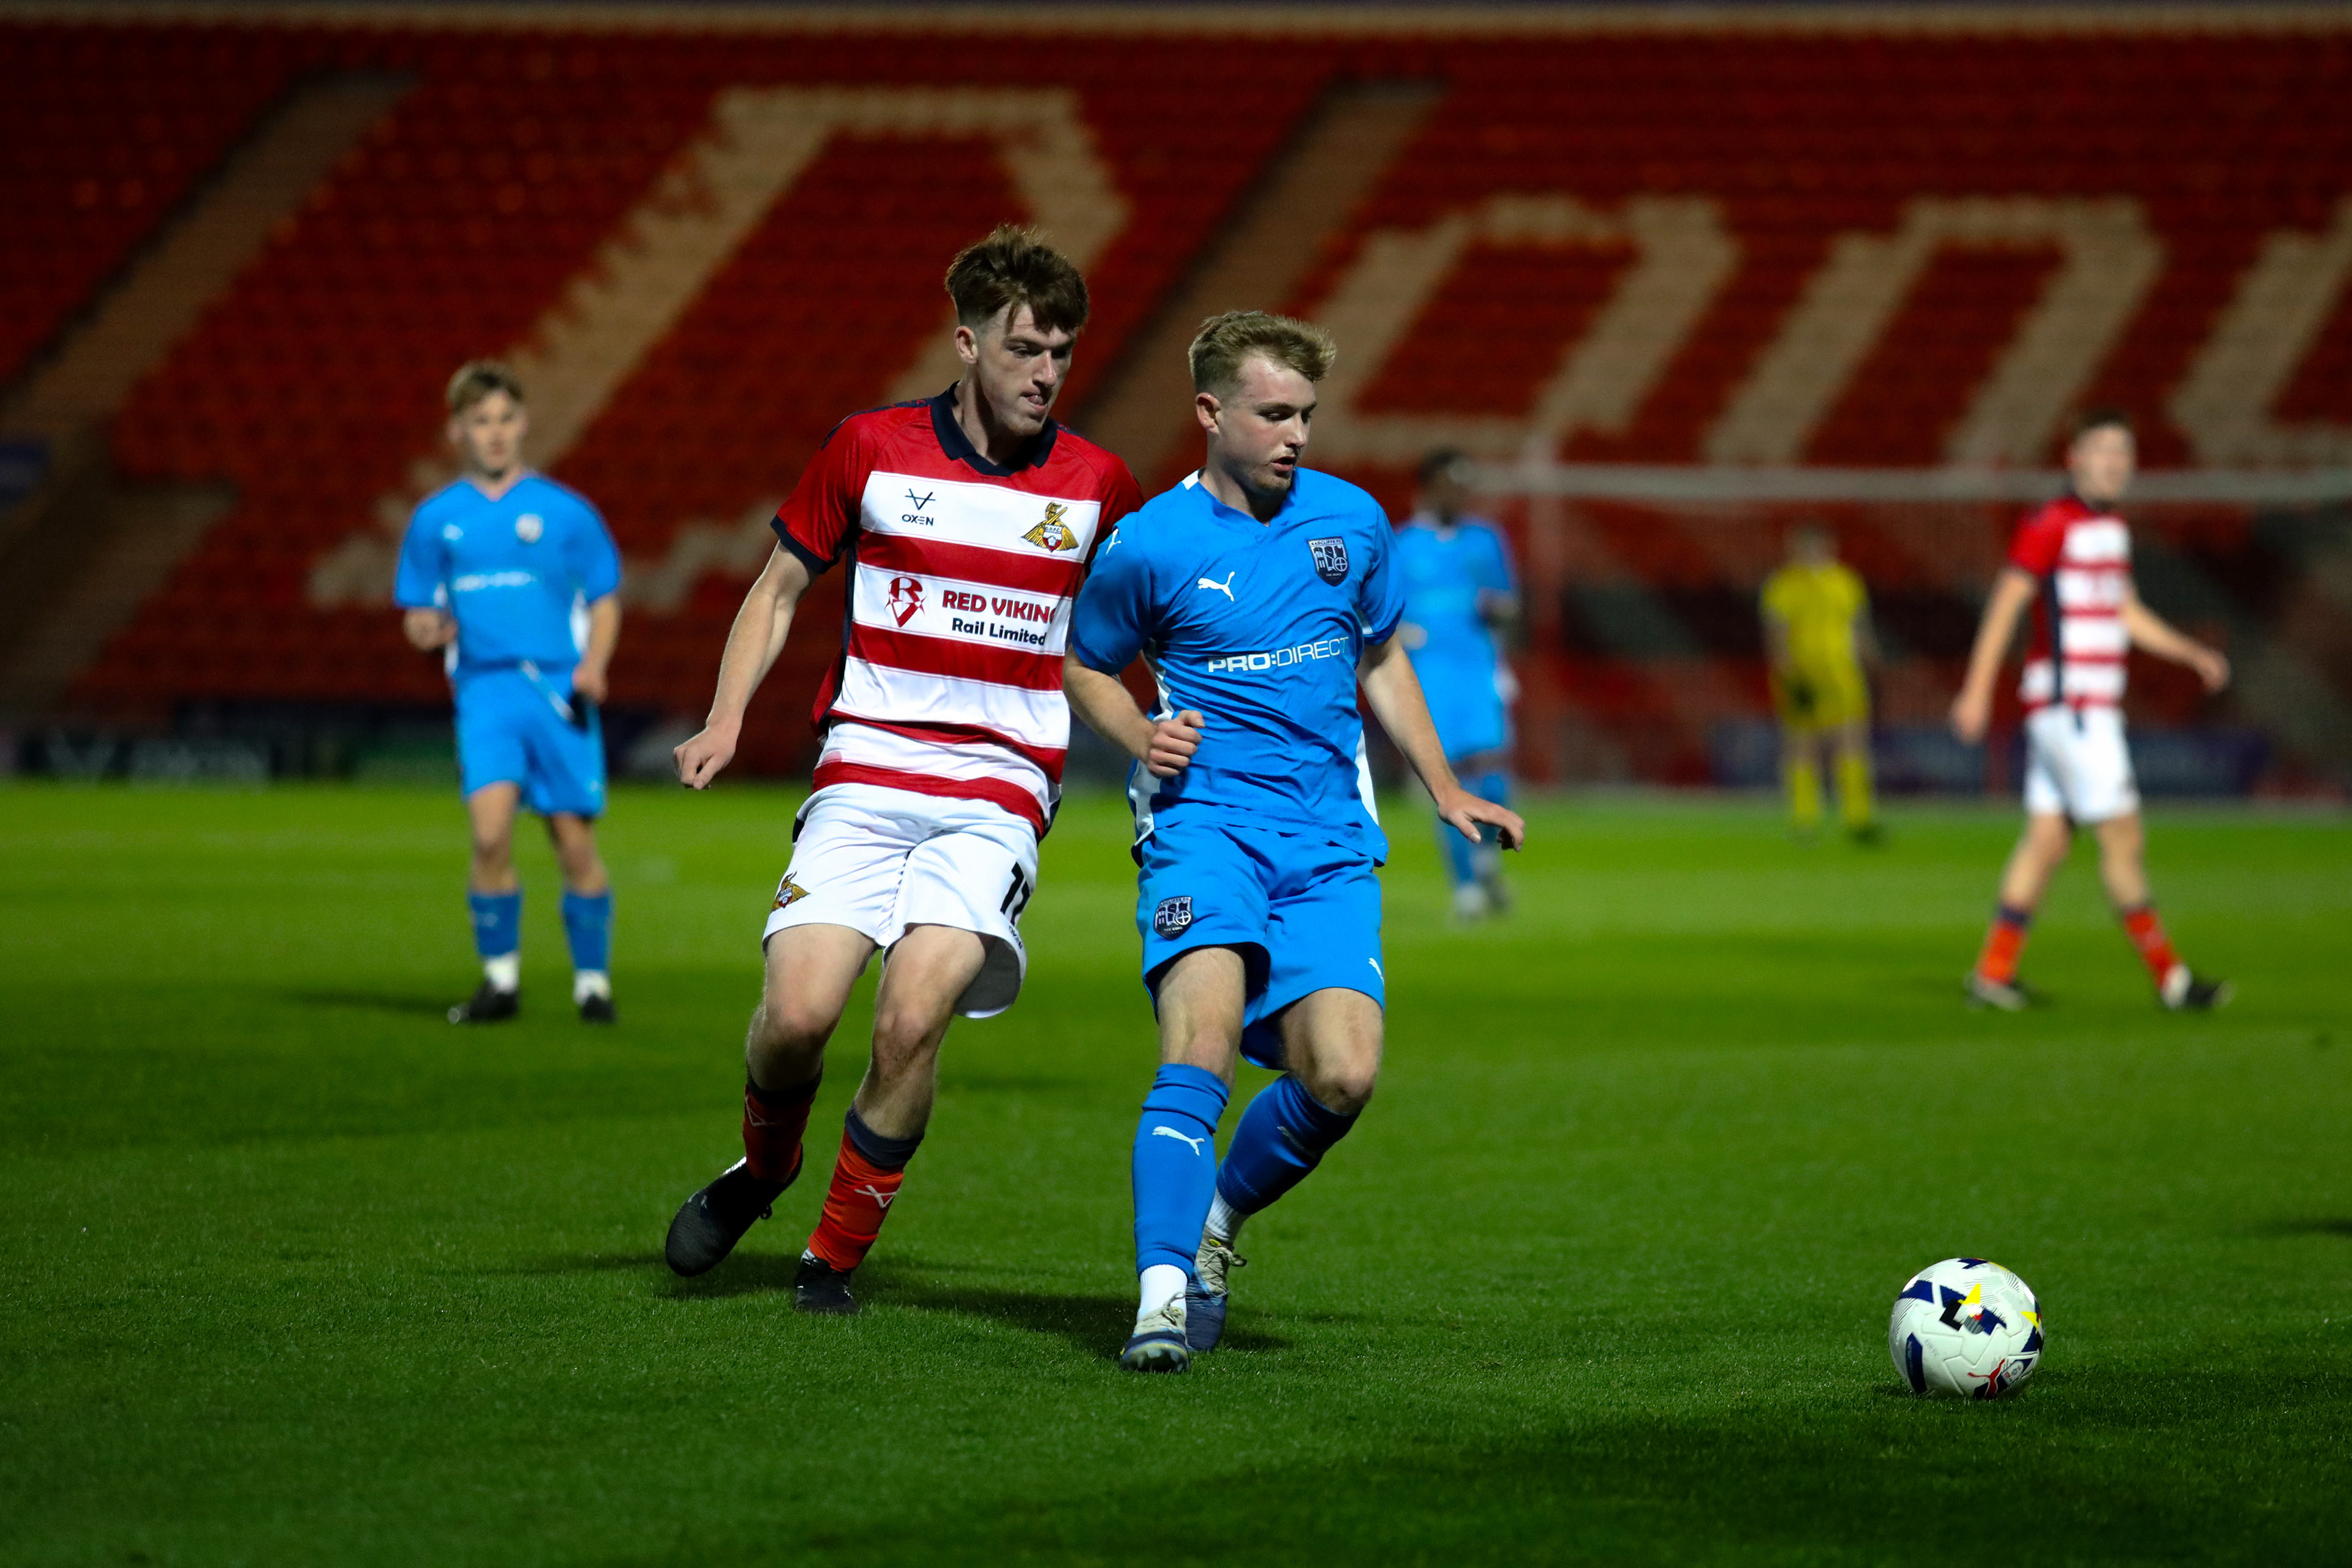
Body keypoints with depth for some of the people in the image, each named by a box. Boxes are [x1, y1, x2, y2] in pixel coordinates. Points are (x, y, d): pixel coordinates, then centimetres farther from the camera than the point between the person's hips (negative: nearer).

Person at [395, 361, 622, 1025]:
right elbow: (420, 612, 16)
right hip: (485, 689, 0)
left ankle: (593, 980, 14)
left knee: (575, 842, -3)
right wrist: (425, 628, -8)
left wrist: (593, 665, -8)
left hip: (559, 689, 0)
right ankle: (500, 979, -2)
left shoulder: (564, 510, 6)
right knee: (491, 832, -17)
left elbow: (605, 598, 9)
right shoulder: (436, 518, 10)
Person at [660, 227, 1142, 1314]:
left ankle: (835, 1255, -2)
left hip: (999, 789, 0)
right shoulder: (869, 449, 2)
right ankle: (761, 1171, 19)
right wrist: (726, 719, -1)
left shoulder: (1098, 486, 4)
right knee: (796, 1014, -15)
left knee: (913, 1019, -20)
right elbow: (781, 586, 12)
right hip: (865, 776, 0)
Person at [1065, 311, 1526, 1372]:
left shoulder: (1352, 521, 9)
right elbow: (1083, 665, 13)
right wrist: (1140, 736, -6)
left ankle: (1220, 1216, 16)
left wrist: (1446, 791, 18)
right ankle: (1165, 1295, -26)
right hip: (1206, 817, -3)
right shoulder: (1150, 547, -2)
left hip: (1331, 840, 3)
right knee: (1204, 1040, -25)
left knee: (1342, 1077, -12)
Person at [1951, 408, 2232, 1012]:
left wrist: (2192, 653, 16)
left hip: (2096, 707, 9)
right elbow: (2006, 604, -13)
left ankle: (1993, 973, 10)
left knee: (2048, 841, 8)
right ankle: (2171, 979, -3)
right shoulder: (2051, 525, -11)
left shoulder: (2112, 527, 16)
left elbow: (2127, 613, 25)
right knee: (2123, 838, -7)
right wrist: (1977, 690, -17)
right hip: (2067, 703, -9)